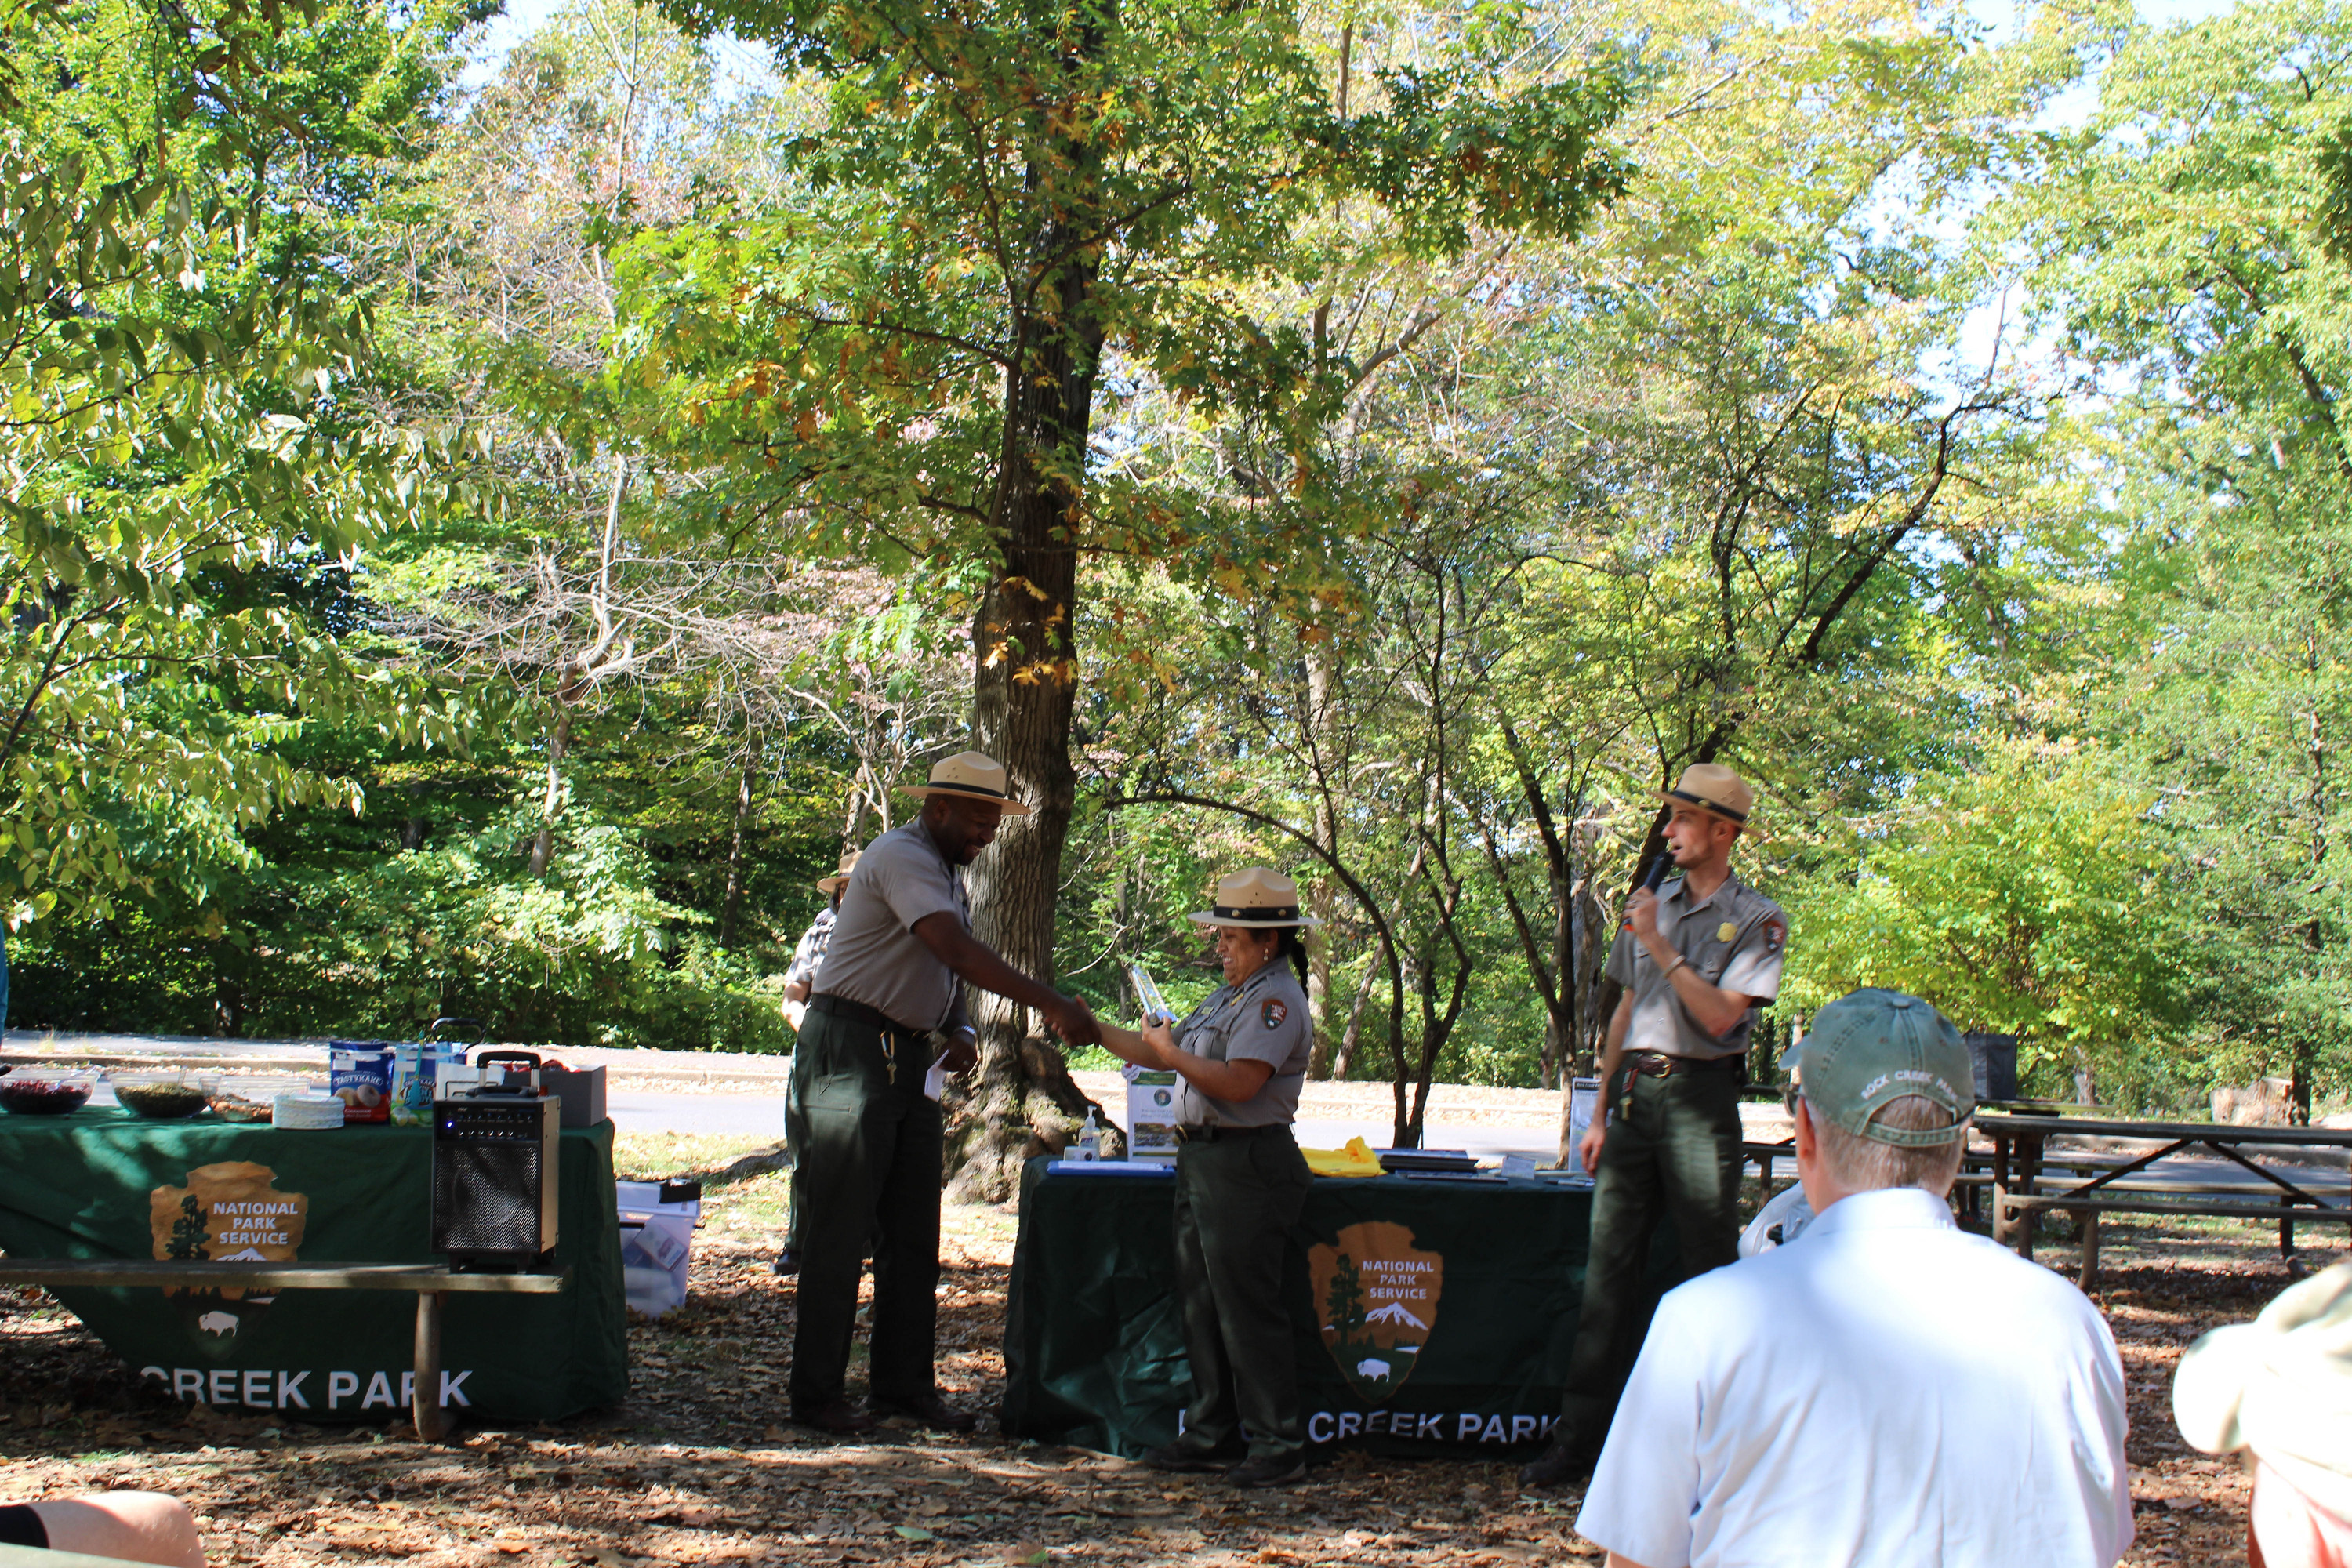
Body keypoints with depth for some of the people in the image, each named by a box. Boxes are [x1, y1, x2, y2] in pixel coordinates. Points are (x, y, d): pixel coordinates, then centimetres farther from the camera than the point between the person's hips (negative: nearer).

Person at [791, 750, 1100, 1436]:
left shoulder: (947, 873, 17)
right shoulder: (902, 858, -14)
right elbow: (959, 952, -27)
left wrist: (960, 1031, 1)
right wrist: (1051, 1005, -32)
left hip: (910, 1056, 9)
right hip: (851, 1050, -9)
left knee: (913, 1230, 9)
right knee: (840, 1226, -5)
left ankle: (904, 1382, 16)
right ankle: (817, 1393, 2)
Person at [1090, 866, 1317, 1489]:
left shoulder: (1276, 999, -13)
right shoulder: (1228, 997, 19)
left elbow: (1239, 1083, -24)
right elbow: (1161, 1055, 23)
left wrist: (1173, 1052, -13)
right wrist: (1094, 1030, 16)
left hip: (1248, 1164, -10)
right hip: (1202, 1159, 10)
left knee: (1246, 1306, -7)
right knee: (1200, 1302, 13)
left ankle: (1278, 1445, 1)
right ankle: (1211, 1433, 21)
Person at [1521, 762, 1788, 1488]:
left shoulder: (1757, 919, -2)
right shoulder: (1651, 904, 14)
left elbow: (1720, 1016, -14)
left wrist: (1660, 947, -15)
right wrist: (1601, 1114, 14)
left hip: (1699, 1095, -5)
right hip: (1633, 1091, 5)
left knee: (1710, 1268, -1)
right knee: (1609, 1265, 4)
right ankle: (1578, 1437, 7)